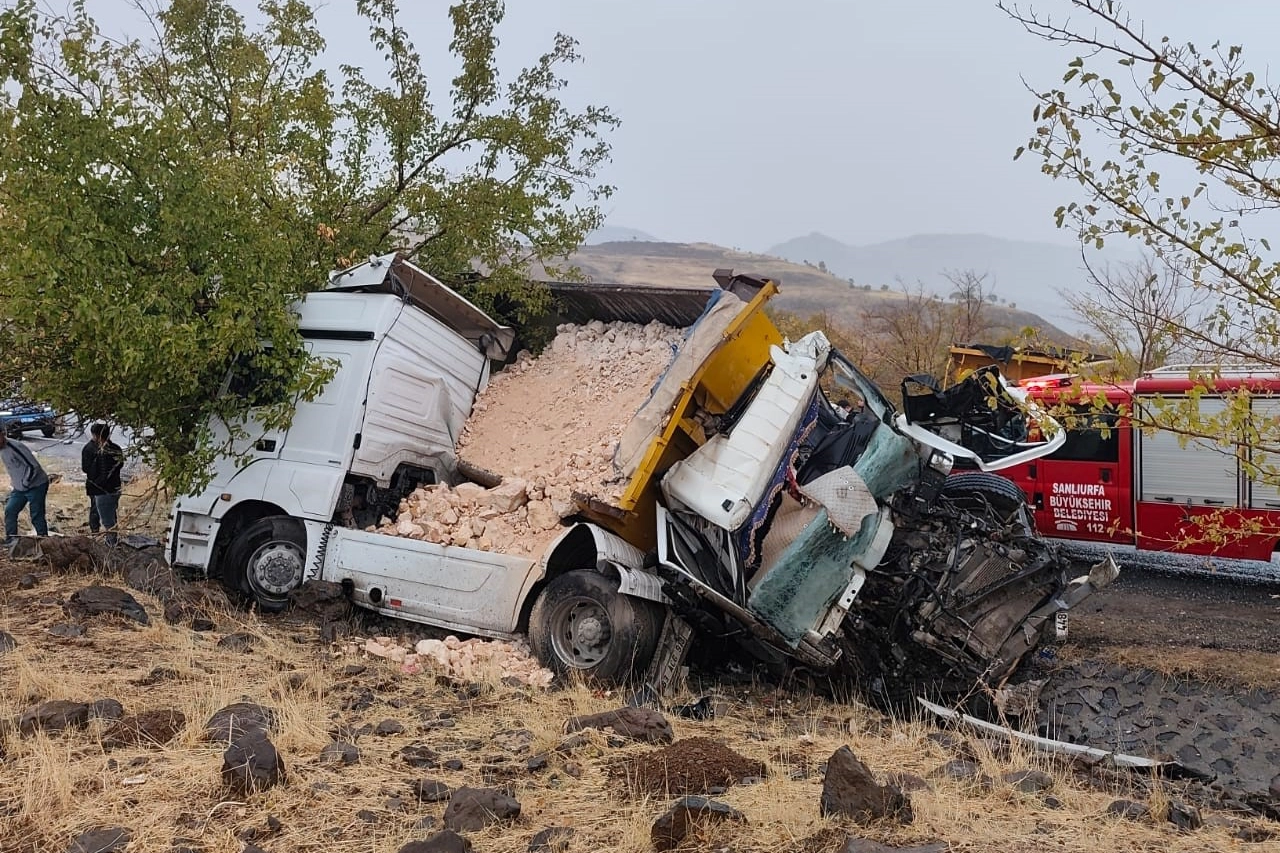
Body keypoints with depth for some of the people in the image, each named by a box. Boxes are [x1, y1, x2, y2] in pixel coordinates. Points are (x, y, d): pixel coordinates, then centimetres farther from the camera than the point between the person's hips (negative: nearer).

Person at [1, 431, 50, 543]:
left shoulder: (15, 447, -23)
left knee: (37, 517, -4)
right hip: (19, 488, 9)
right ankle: (10, 540, 13)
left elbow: (33, 466, -24)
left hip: (36, 485, -9)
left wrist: (24, 484, -16)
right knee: (10, 511, 5)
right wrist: (15, 482, 12)